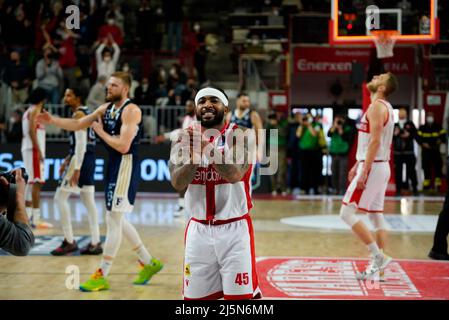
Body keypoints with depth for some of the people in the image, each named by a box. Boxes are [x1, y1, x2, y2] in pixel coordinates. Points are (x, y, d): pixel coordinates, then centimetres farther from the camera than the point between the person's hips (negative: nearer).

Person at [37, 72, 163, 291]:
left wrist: (100, 132, -12)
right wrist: (53, 121, 0)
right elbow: (77, 124, 14)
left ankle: (102, 276, 1)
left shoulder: (131, 110, -16)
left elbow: (123, 146, -24)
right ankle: (148, 263, 27)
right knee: (117, 220, 15)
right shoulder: (105, 108, 11)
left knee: (113, 221, -5)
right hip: (113, 165, 9)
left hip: (126, 166, -9)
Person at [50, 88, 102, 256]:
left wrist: (76, 168, -25)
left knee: (60, 198, -4)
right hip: (89, 159, 10)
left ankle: (69, 242, -4)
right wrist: (67, 160, 25)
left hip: (81, 159, -10)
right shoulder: (85, 112, 17)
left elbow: (81, 143, -21)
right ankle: (95, 243, 10)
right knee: (88, 201, 9)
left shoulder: (78, 114, -12)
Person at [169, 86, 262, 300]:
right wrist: (195, 156, -26)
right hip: (198, 230, 4)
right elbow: (177, 183, -9)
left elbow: (235, 174, -23)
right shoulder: (184, 140, 4)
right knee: (195, 295, 10)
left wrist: (207, 147, -31)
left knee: (240, 295, -3)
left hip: (234, 229, -3)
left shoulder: (240, 135, -6)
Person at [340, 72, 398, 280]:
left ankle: (378, 257, -10)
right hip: (381, 167, 10)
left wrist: (364, 172, -23)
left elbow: (375, 141, -22)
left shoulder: (376, 106, -14)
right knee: (376, 216, 9)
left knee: (347, 213, -8)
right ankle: (378, 267, 10)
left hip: (372, 167, -10)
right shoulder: (385, 107, 16)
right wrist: (357, 165, 24)